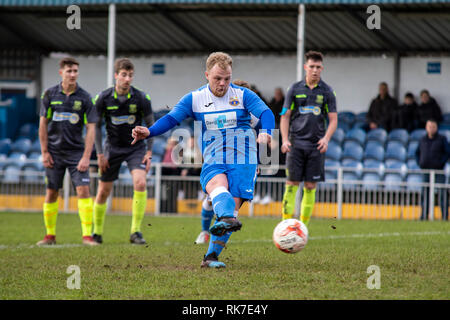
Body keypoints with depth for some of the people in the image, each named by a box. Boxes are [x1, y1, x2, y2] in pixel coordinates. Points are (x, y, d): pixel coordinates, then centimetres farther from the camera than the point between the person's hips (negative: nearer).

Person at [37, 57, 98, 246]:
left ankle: (87, 235, -11)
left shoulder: (84, 97, -3)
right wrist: (44, 152, 0)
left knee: (83, 190, -12)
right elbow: (43, 124, 5)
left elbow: (91, 128, -4)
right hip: (54, 152, 1)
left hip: (77, 152, -1)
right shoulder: (50, 94, 0)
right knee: (51, 193, 4)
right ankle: (50, 235, 15)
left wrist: (86, 157, -11)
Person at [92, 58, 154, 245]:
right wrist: (100, 154, -3)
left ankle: (135, 232, -15)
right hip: (112, 148, 1)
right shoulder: (103, 98, -9)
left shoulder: (141, 98, -10)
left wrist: (149, 152, -5)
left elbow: (150, 125, 1)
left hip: (136, 147, -1)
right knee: (103, 192, 3)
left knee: (140, 182, -23)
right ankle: (97, 232, 23)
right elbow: (96, 126, 1)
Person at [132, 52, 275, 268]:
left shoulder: (244, 96, 2)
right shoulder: (194, 99, 7)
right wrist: (149, 132, -20)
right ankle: (227, 219, -63)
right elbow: (171, 118, -1)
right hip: (213, 163, 0)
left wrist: (265, 132, -34)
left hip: (242, 162, 0)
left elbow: (265, 113, -11)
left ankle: (211, 257, -3)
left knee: (232, 207, -11)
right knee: (218, 184, -34)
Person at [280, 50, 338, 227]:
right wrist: (285, 140, -7)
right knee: (292, 184, -6)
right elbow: (285, 116, 6)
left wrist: (326, 138, -13)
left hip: (316, 145, 0)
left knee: (310, 186, 0)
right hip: (296, 144, 0)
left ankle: (303, 226, 8)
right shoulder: (295, 89, 5)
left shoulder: (327, 91, 5)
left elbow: (333, 119, 5)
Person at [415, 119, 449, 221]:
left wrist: (441, 163, -11)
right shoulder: (423, 140, 9)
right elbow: (417, 153, 22)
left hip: (439, 171, -4)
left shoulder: (442, 139, -1)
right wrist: (419, 163, 8)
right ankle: (424, 216, 10)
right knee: (424, 194, 4)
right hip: (425, 171, 4)